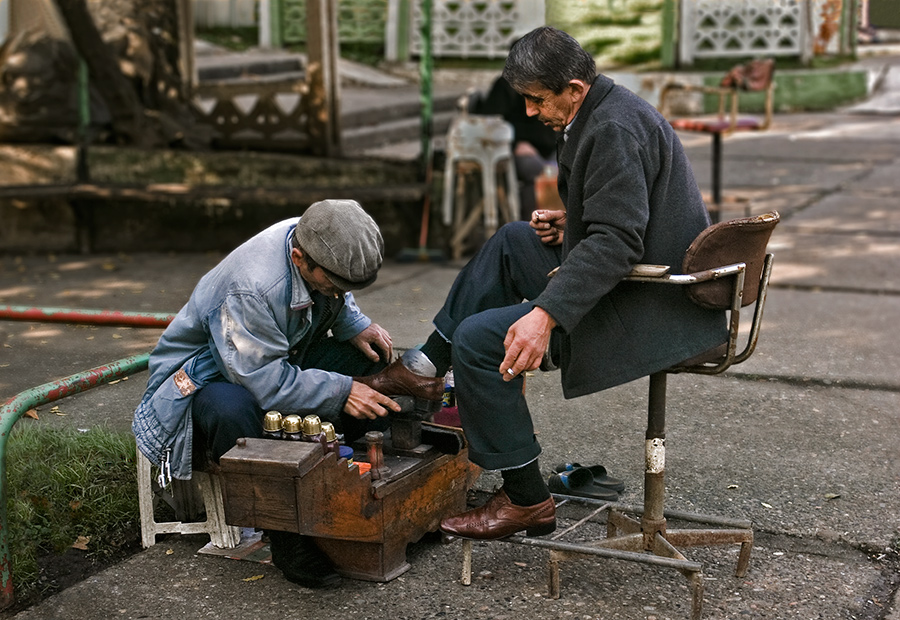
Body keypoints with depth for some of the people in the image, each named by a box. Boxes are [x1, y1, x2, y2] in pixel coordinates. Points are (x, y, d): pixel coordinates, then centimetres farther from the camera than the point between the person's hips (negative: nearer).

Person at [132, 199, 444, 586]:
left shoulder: (321, 245, -13)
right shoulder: (250, 289, -38)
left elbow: (337, 300, 12)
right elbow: (267, 383, -37)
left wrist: (355, 325, -8)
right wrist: (341, 391, -36)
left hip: (285, 356, 8)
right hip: (206, 374, -8)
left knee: (369, 357, -10)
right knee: (233, 410, -43)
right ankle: (283, 533, -29)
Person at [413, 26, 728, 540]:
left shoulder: (615, 128, -20)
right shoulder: (609, 112, 12)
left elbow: (615, 242, -29)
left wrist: (545, 316, -36)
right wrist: (571, 223, 7)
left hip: (651, 307, -11)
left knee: (478, 338, -12)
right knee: (511, 242, 20)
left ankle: (527, 501, -1)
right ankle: (427, 367, 26)